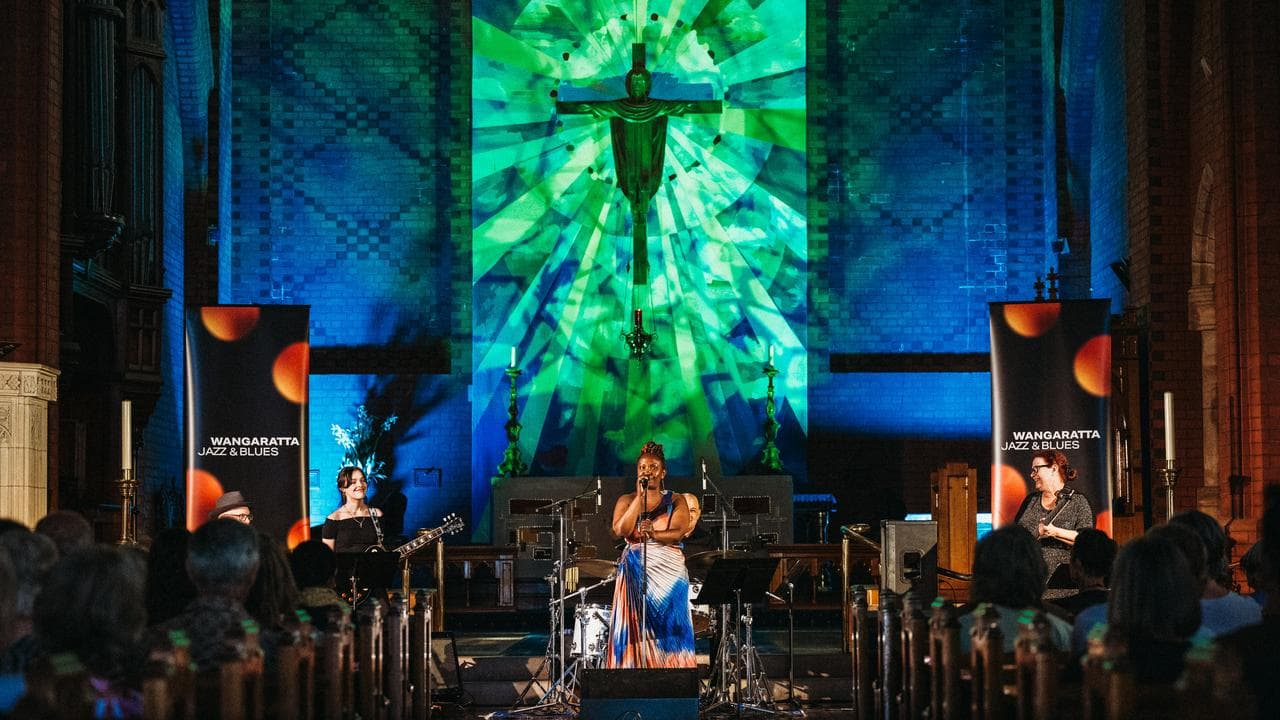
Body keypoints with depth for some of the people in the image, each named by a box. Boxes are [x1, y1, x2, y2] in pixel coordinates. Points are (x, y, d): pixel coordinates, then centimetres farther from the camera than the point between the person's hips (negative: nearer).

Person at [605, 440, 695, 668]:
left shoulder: (676, 501, 7)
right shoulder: (626, 500, 9)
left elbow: (679, 531, -9)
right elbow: (620, 531, -8)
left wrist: (654, 534, -29)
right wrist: (640, 496, -9)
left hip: (668, 572, 0)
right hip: (634, 573, 1)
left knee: (667, 629, -4)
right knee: (635, 630, -5)